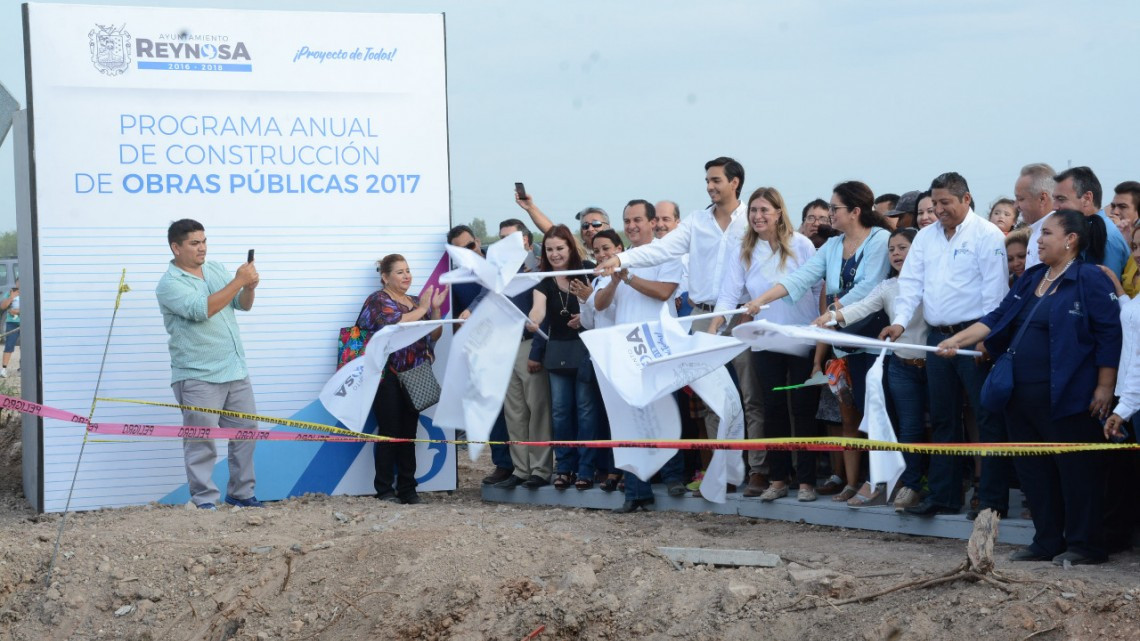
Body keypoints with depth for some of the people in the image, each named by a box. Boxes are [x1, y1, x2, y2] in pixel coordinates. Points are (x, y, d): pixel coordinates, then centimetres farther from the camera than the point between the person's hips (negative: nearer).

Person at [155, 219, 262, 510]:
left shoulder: (216, 269, 12)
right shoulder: (170, 284, -11)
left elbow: (243, 305, 16)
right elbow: (201, 309, -24)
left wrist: (249, 287, -7)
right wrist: (238, 281, -23)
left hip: (235, 371, 7)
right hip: (198, 377, -7)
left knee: (246, 431, 10)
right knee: (201, 442, -6)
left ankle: (240, 492, 19)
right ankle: (204, 500, -2)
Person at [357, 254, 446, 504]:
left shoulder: (416, 301, 17)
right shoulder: (378, 301, -2)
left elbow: (434, 335, 15)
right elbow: (393, 325, -21)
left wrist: (436, 308, 1)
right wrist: (422, 309, -13)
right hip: (388, 378, -6)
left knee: (409, 433, 5)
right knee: (389, 432, -6)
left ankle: (407, 489, 9)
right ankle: (385, 490, -1)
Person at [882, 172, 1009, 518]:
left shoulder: (986, 235, -6)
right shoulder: (926, 237, 13)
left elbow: (995, 289, -10)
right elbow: (912, 281, 8)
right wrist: (900, 321, -8)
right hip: (938, 337, 7)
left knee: (989, 419, -4)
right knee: (943, 418, 11)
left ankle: (993, 499, -2)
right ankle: (943, 495, 18)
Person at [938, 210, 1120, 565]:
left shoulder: (1090, 279, -7)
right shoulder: (1032, 278, 15)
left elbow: (1109, 335, -9)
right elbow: (998, 318, 14)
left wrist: (1104, 387, -13)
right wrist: (957, 340, 3)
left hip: (1065, 396, -8)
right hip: (1023, 394, 8)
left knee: (1076, 469, -2)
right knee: (1034, 469, 10)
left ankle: (1084, 545, 5)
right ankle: (1047, 541, 19)